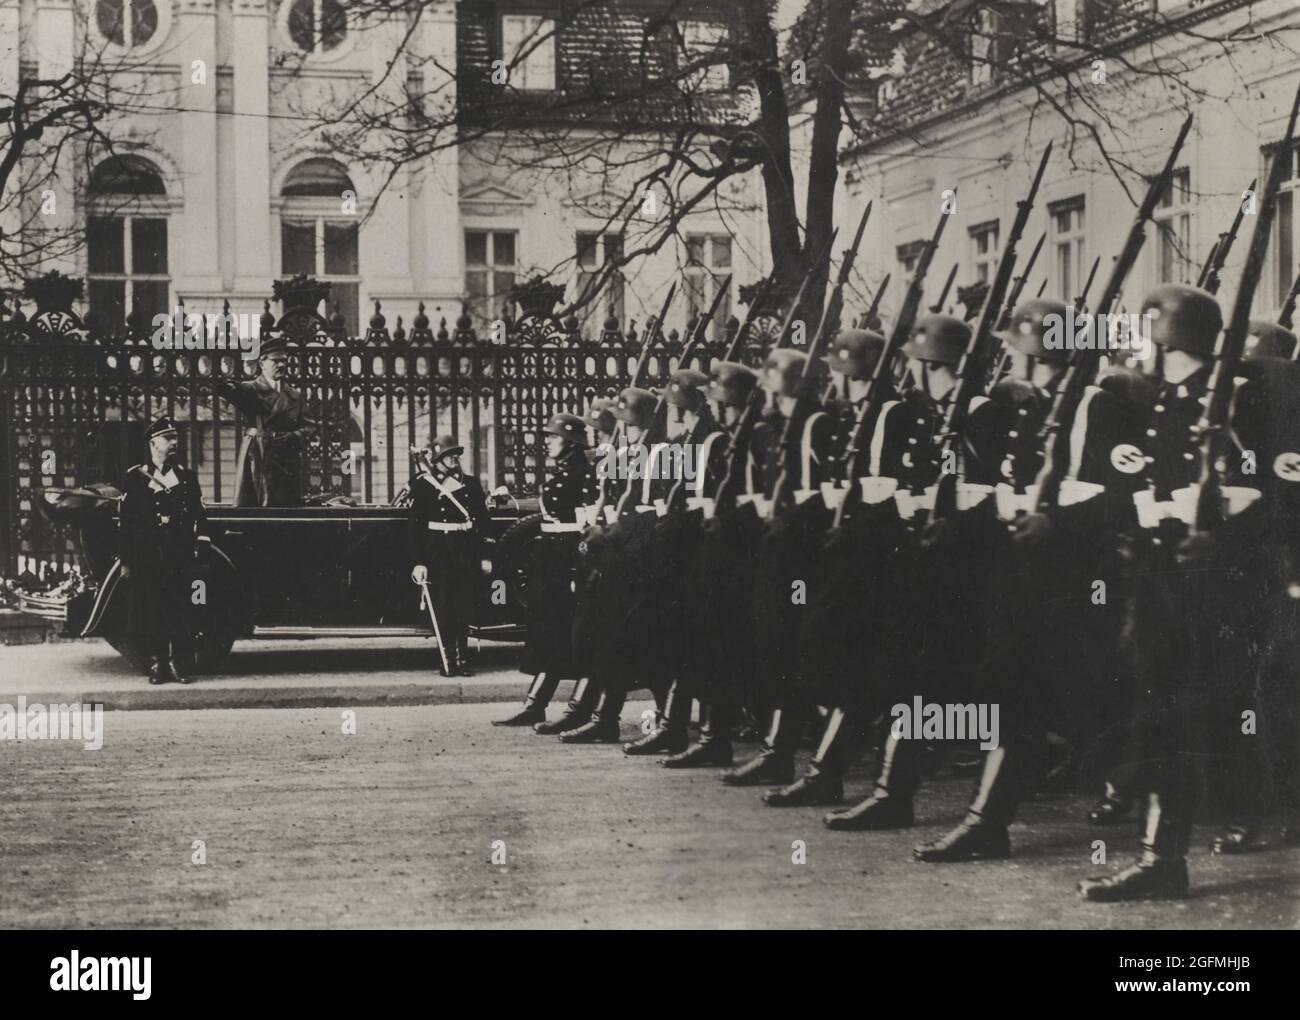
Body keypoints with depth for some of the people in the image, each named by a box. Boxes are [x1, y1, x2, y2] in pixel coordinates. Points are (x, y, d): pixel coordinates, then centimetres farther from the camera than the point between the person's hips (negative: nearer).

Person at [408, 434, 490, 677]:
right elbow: (414, 525, -4)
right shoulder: (423, 485, 0)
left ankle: (462, 656, 12)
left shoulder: (471, 484, 11)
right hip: (437, 554, -3)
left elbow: (482, 518, 16)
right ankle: (448, 658, 5)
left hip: (466, 554, 3)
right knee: (443, 610, -2)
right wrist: (418, 562, -10)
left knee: (465, 607, 2)